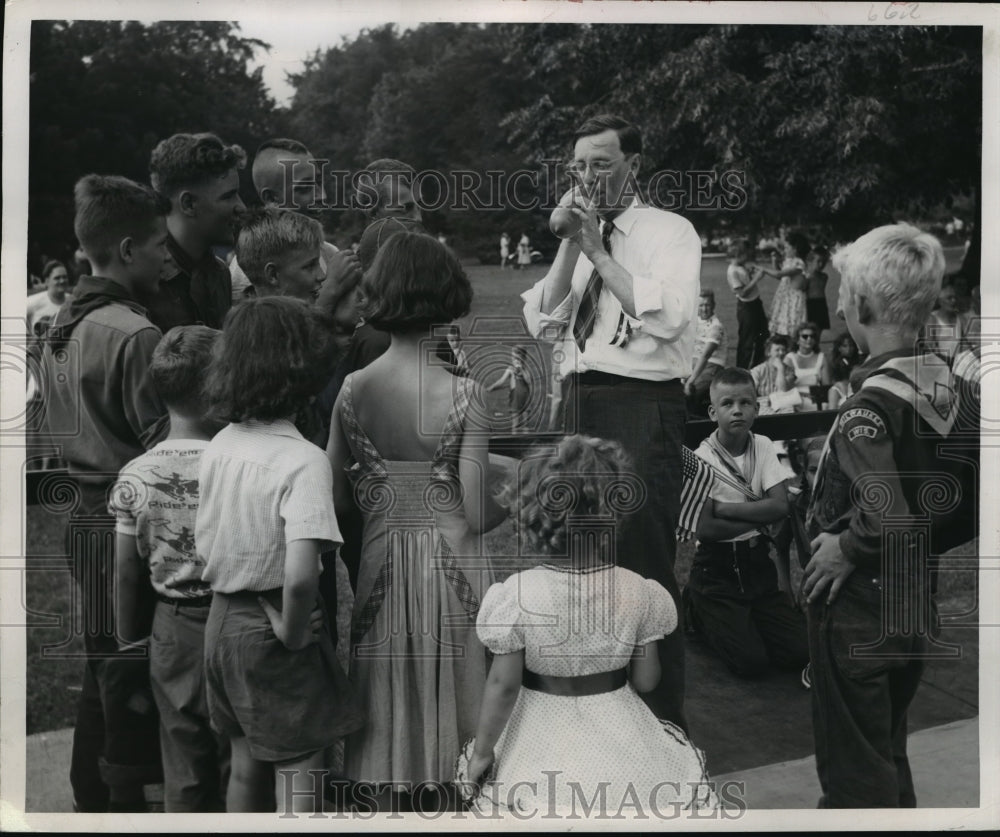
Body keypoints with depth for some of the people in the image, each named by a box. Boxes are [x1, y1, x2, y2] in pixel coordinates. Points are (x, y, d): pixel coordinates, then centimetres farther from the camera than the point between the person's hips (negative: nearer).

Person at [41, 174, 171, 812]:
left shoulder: (62, 326, 10)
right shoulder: (135, 334, -18)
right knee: (133, 684, 2)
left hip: (87, 519, 9)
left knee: (102, 676, 20)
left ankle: (91, 801, 33)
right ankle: (127, 800, 14)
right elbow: (164, 446, -20)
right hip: (133, 524, -9)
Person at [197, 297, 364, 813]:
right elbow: (300, 574, -32)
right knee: (298, 774, 9)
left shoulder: (219, 445, 0)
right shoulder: (304, 461, -23)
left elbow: (204, 543, 9)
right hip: (271, 632, -7)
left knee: (246, 764, 23)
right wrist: (292, 633, -17)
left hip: (222, 620, 7)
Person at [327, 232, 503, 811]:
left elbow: (339, 497, -2)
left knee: (389, 704, 18)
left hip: (381, 564, 3)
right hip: (451, 566, -3)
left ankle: (391, 802, 33)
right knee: (448, 697, 15)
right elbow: (475, 514, -15)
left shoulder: (353, 389, -5)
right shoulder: (462, 394, -15)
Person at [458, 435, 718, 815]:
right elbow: (646, 679, -3)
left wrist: (482, 751, 1)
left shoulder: (517, 594, -19)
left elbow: (503, 685, -12)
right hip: (617, 739, 1)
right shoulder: (637, 591, -13)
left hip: (544, 747, -1)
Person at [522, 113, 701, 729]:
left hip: (642, 406, -6)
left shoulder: (671, 231, 0)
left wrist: (598, 251, -12)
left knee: (643, 563, -4)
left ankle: (662, 718, 12)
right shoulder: (579, 237, 16)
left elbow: (668, 315, -17)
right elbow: (542, 322, 7)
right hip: (580, 401, 7)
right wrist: (571, 246, -4)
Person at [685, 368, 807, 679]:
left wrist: (722, 509, -19)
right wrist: (758, 512, -16)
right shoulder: (701, 459, -13)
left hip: (757, 562, 5)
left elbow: (780, 506, -12)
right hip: (716, 569, -4)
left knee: (800, 653, -4)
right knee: (751, 661, -13)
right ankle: (697, 611, 13)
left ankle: (740, 620, 21)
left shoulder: (763, 446, -1)